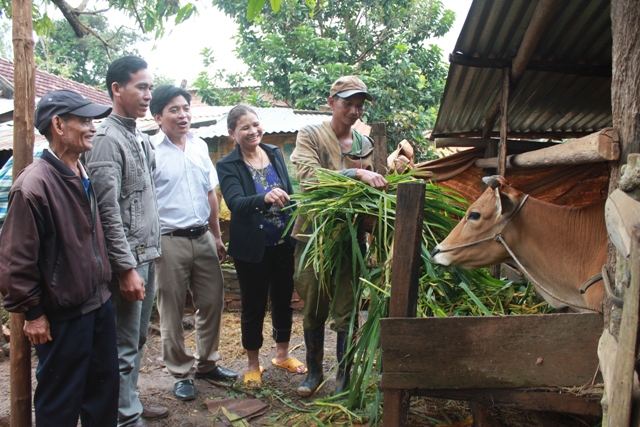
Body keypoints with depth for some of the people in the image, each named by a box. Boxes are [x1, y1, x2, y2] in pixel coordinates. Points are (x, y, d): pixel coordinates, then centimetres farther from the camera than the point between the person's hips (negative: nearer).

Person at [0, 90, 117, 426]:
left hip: (100, 304, 8)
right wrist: (33, 313, -12)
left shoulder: (83, 178, 6)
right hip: (62, 317, -8)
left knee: (105, 388, 20)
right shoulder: (33, 184, -20)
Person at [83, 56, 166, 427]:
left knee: (138, 339, 19)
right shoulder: (108, 140, -14)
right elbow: (109, 212, -19)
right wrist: (127, 268, -19)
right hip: (128, 260, -9)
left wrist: (153, 250, 16)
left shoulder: (142, 140, 13)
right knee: (125, 346, 2)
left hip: (147, 256, 9)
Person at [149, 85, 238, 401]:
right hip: (169, 241, -5)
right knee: (172, 311, 7)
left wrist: (217, 236, 16)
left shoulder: (200, 146, 10)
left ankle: (206, 363, 31)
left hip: (203, 238, 6)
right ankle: (181, 373, 24)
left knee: (212, 301, 12)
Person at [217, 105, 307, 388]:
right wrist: (265, 198, -45)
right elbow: (235, 202, -26)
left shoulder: (275, 154, 4)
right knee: (254, 305, 8)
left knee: (283, 299, 16)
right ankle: (253, 364, 27)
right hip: (252, 247, -4)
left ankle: (282, 354, 36)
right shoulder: (228, 166, -10)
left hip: (283, 243, 4)